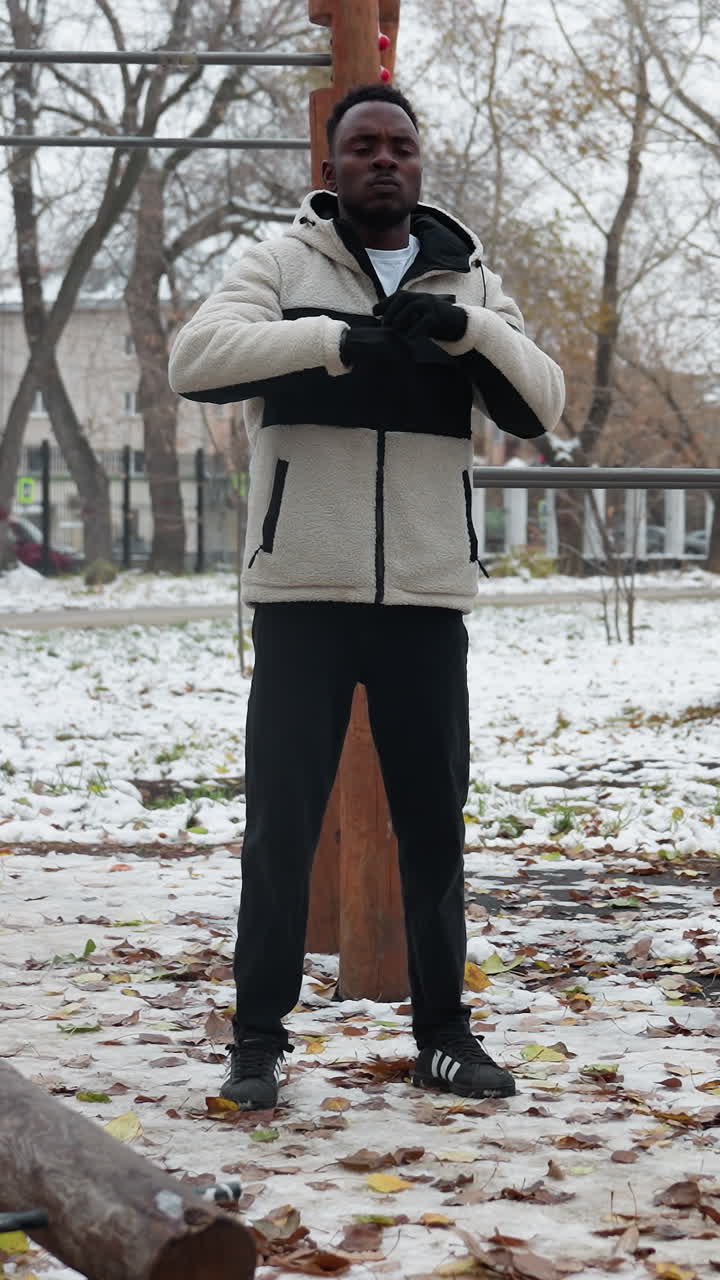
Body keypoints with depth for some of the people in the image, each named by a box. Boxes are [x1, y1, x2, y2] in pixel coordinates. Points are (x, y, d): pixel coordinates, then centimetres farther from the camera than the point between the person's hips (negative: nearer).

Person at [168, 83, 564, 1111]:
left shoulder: (470, 281, 11)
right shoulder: (284, 265, 2)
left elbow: (540, 409, 0)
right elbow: (195, 360, -15)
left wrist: (468, 327, -18)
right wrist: (335, 339, -26)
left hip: (428, 599, 3)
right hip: (302, 594, -2)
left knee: (434, 826, 9)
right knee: (281, 827, 1)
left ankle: (444, 1032, 21)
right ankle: (260, 1038, 12)